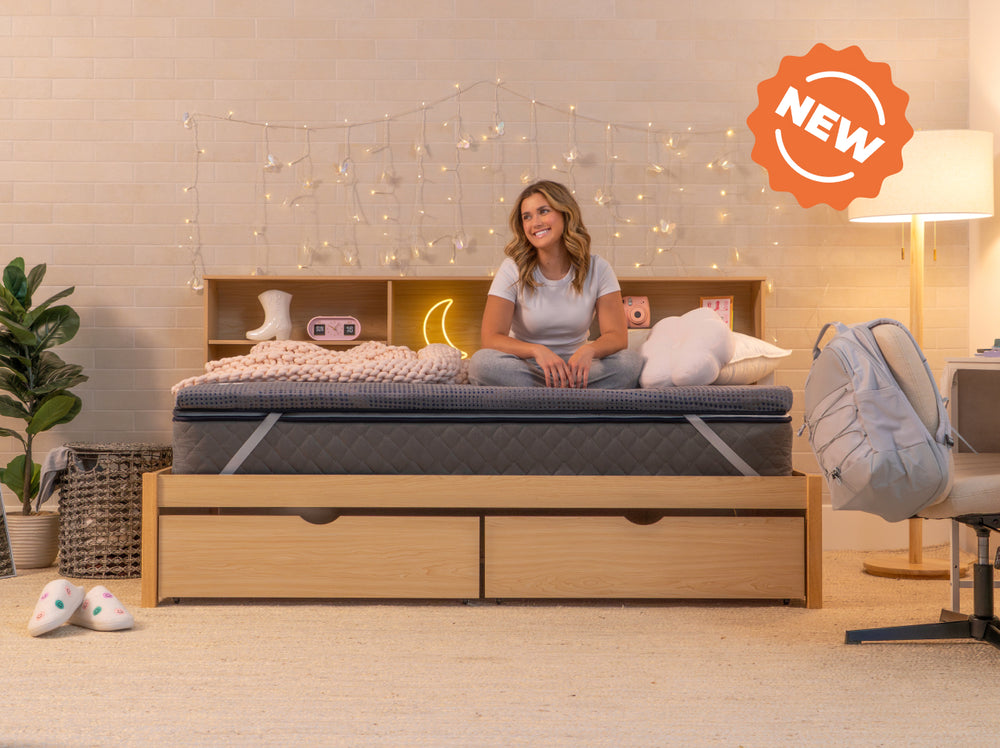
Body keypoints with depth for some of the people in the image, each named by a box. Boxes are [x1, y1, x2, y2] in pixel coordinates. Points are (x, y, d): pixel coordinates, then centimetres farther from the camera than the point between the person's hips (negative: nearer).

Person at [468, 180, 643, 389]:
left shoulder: (597, 269, -2)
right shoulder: (513, 269, -6)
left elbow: (617, 336, -8)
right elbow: (491, 338, -15)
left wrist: (588, 350, -32)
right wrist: (537, 350, -34)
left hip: (574, 366, 1)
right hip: (525, 367, -1)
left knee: (631, 362, -27)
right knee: (482, 362, -33)